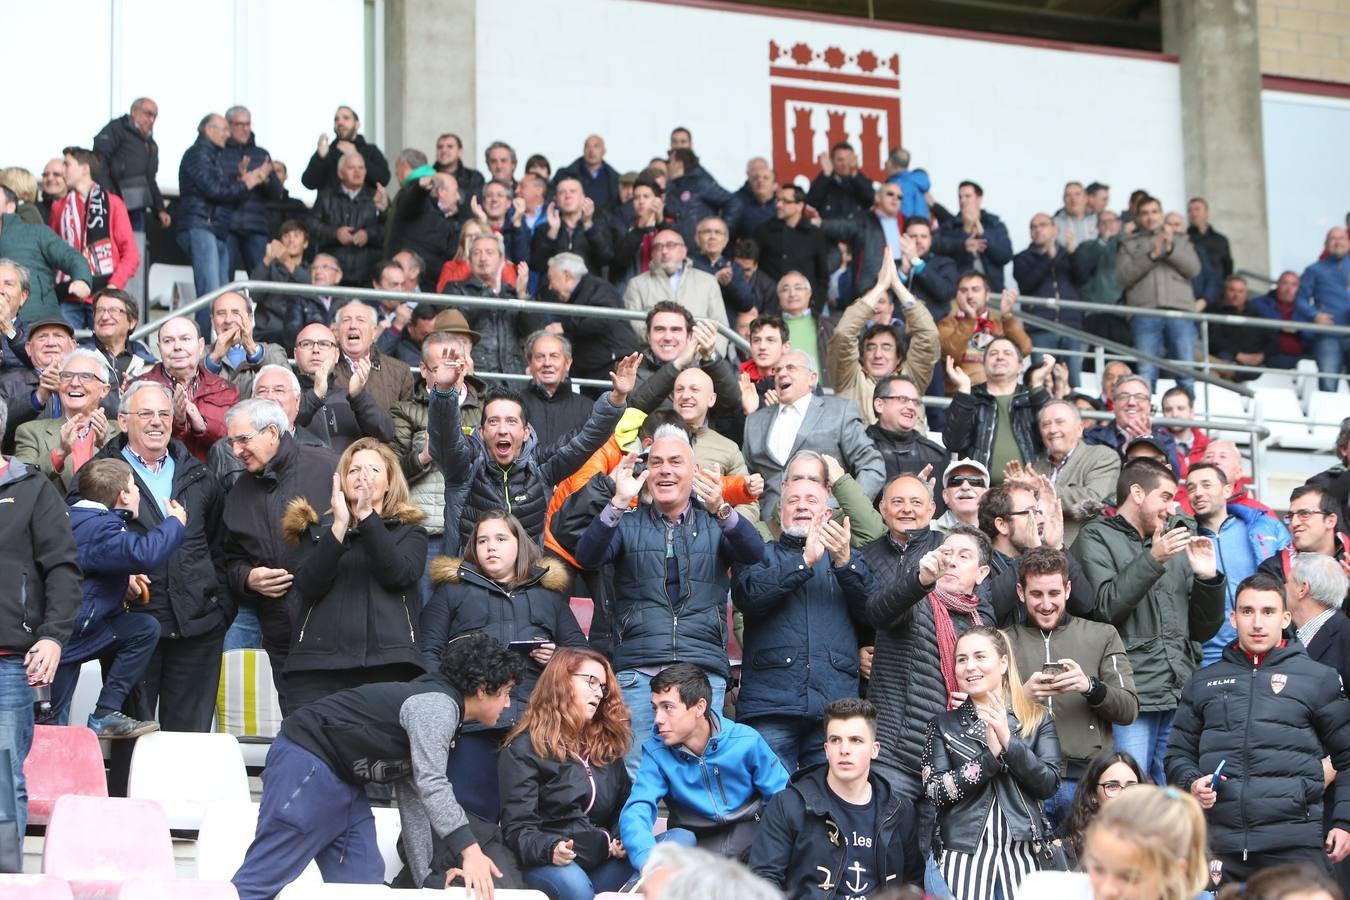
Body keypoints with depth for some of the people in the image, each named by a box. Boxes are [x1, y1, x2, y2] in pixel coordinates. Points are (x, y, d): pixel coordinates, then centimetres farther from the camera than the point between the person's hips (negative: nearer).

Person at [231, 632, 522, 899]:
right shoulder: (437, 704, -16)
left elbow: (414, 799, 20)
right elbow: (430, 783, -30)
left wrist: (426, 877, 18)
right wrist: (470, 850, -37)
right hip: (307, 766, -11)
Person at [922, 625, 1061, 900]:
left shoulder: (1038, 719, 7)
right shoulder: (943, 725, 8)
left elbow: (1049, 784, -3)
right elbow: (936, 792, -3)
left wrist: (1009, 741, -14)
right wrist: (990, 756, -12)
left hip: (1021, 853, 0)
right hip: (962, 854, 0)